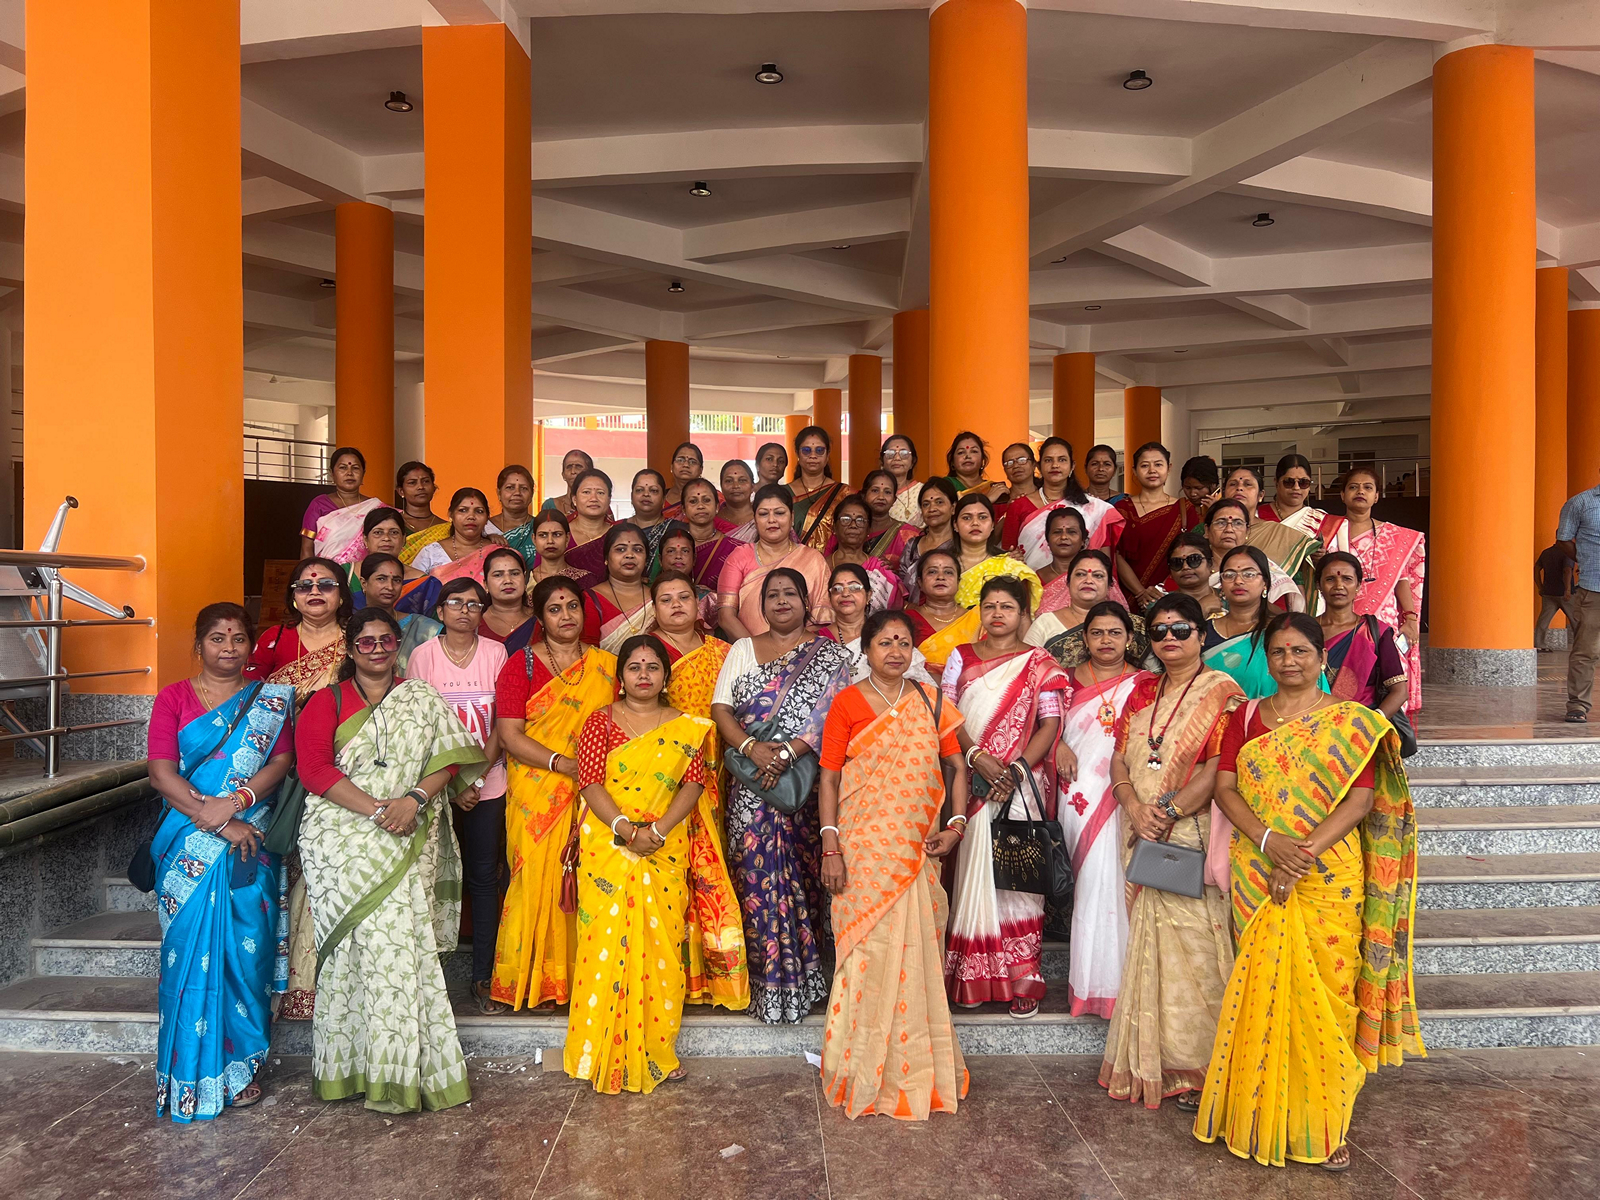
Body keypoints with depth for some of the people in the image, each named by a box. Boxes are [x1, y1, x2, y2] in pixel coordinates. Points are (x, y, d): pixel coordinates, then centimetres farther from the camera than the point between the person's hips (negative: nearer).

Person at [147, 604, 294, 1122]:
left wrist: (235, 802, -18)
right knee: (191, 949, -1)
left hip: (249, 842, 1)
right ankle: (192, 1075, 11)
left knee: (243, 952, 1)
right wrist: (217, 821, -14)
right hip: (189, 842, 0)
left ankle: (239, 1068, 14)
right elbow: (161, 772, -4)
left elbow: (282, 759, -2)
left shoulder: (270, 699, 9)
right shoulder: (174, 697, 6)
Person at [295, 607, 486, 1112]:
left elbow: (450, 758, 6)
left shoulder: (422, 698, 15)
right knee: (381, 932, -13)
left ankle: (398, 1067, 2)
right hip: (344, 833, -2)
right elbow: (314, 769, -3)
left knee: (402, 935, -7)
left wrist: (414, 798, -13)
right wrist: (376, 809, -14)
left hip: (410, 839, 2)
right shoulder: (327, 702, 10)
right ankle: (388, 1070, -3)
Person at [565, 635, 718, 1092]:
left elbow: (694, 783, 0)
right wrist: (626, 828, -18)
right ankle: (605, 1053, 10)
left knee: (660, 945, 2)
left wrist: (658, 829, -14)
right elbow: (590, 782, -5)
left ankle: (656, 1050, 16)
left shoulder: (686, 727, 10)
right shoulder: (601, 720, 5)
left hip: (665, 852, 2)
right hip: (607, 847, -1)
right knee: (608, 942, -2)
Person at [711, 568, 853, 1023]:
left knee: (801, 875, -1)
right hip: (751, 781, 2)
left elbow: (831, 716, -6)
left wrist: (786, 754, -16)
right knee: (756, 875, -2)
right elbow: (720, 708, 5)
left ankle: (800, 978, 11)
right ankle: (768, 980, 9)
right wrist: (752, 748, -11)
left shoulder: (830, 654, 6)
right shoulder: (743, 649, 15)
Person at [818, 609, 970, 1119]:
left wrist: (956, 823, 1)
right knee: (870, 952, -1)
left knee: (917, 952, 7)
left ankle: (917, 1066, 25)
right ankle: (864, 1074, 15)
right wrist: (830, 847, -9)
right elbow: (828, 777, -3)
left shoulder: (929, 701, 8)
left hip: (918, 848, 3)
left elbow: (957, 765, 13)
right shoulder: (848, 702, -2)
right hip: (864, 848, -3)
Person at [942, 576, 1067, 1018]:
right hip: (969, 781, 2)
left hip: (1021, 785, -2)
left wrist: (1017, 769, -13)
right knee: (972, 875, 3)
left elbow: (1050, 724, -1)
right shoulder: (961, 658, 11)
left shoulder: (1040, 664, 6)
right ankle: (971, 978, 12)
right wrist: (977, 757, -11)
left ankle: (1022, 979, 5)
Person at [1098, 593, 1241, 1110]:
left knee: (1193, 947, -3)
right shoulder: (1142, 691, 14)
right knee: (1149, 947, 10)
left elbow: (1220, 766, -13)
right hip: (1143, 838, 5)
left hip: (1194, 837, -5)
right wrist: (1134, 808, -7)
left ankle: (1196, 1070, 9)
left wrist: (1169, 810, -16)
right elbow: (1120, 757, 10)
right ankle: (1148, 1065, 21)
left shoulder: (1221, 691, -4)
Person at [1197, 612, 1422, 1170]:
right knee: (1264, 987, 5)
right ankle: (1264, 1116, 20)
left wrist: (1305, 853, -17)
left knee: (1325, 992, -1)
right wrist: (1269, 841, -15)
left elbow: (1361, 800, -6)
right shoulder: (1246, 718, 10)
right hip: (1258, 880, 2)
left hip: (1329, 878, -2)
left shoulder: (1352, 722, 3)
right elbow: (1224, 788, 0)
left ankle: (1327, 1123, 14)